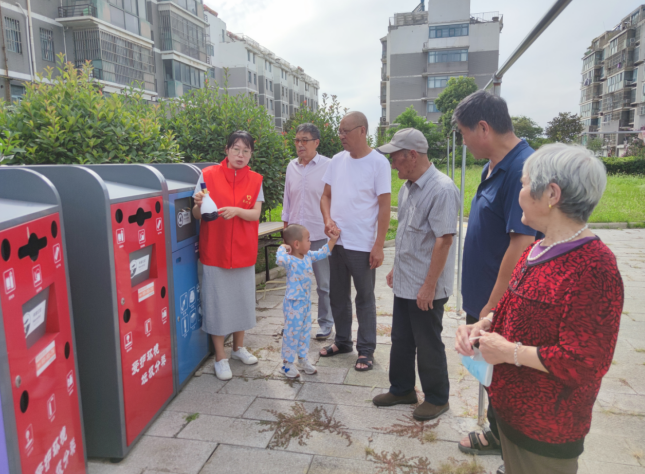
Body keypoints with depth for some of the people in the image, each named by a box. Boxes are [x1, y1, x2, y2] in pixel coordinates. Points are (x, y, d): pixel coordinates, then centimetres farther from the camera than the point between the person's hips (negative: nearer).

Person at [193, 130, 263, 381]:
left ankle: (238, 347, 35)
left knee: (242, 298, 14)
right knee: (218, 302, 3)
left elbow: (255, 213, -5)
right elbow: (197, 215, -3)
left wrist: (236, 210, -23)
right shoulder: (209, 175, -5)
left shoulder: (255, 180, 3)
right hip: (215, 251, -3)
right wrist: (199, 205, -25)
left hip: (244, 251, 3)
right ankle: (220, 357, 19)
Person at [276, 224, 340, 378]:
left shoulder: (308, 256, 2)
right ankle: (287, 362, 18)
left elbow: (322, 253, 18)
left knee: (305, 331, 18)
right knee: (292, 332, 3)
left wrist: (333, 240, 15)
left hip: (306, 302, 8)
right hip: (293, 304, -8)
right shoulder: (290, 260, -23)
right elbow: (280, 259, -46)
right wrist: (283, 248, -29)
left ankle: (303, 359, 34)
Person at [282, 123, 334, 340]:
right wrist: (286, 225, 14)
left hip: (320, 234, -4)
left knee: (324, 284, 8)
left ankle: (326, 323, 24)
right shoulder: (292, 166, 8)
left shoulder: (328, 166, -8)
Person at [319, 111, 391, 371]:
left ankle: (366, 350, 21)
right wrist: (328, 220, -7)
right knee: (338, 295, 16)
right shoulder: (337, 160, 6)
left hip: (362, 245, -6)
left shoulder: (378, 162, -9)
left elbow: (384, 206, -11)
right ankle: (342, 341, 34)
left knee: (365, 299, 7)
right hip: (336, 241, 6)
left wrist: (379, 246, -14)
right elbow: (326, 195, 13)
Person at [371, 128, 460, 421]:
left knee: (428, 346, 9)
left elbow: (444, 241, -23)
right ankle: (402, 389, 38)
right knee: (401, 341, 19)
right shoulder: (408, 187, 8)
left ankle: (437, 399, 29)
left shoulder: (441, 190, -20)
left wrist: (428, 286, -22)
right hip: (404, 284, 8)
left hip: (426, 288, -8)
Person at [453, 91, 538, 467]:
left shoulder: (522, 170, -24)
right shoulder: (494, 167, 7)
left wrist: (493, 307, -21)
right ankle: (498, 436, 44)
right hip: (484, 300, 9)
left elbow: (522, 245, -28)